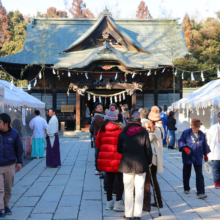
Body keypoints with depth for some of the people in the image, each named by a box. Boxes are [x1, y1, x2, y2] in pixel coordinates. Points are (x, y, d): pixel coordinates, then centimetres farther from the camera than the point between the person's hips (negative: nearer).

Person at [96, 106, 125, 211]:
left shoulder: (102, 129, 2)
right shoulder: (120, 128, -9)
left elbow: (97, 142, 10)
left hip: (106, 157, 5)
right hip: (118, 158, -4)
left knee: (109, 179, 14)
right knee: (121, 179, 4)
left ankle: (109, 201, 21)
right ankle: (118, 202, 1)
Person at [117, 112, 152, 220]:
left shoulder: (123, 133, -1)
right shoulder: (144, 133, -5)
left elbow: (119, 149, 6)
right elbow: (148, 149, -2)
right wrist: (149, 162, 11)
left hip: (127, 164, 1)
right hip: (141, 164, -1)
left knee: (128, 189, 8)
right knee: (139, 189, 6)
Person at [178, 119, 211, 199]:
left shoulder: (201, 134, 7)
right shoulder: (186, 132, -4)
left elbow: (204, 145, 16)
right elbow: (180, 141, -4)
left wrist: (205, 155, 21)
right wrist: (185, 147, -22)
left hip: (198, 158, 2)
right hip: (187, 157, -1)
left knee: (199, 175, -5)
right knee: (186, 174, 12)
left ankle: (200, 193, -7)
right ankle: (186, 189, 32)